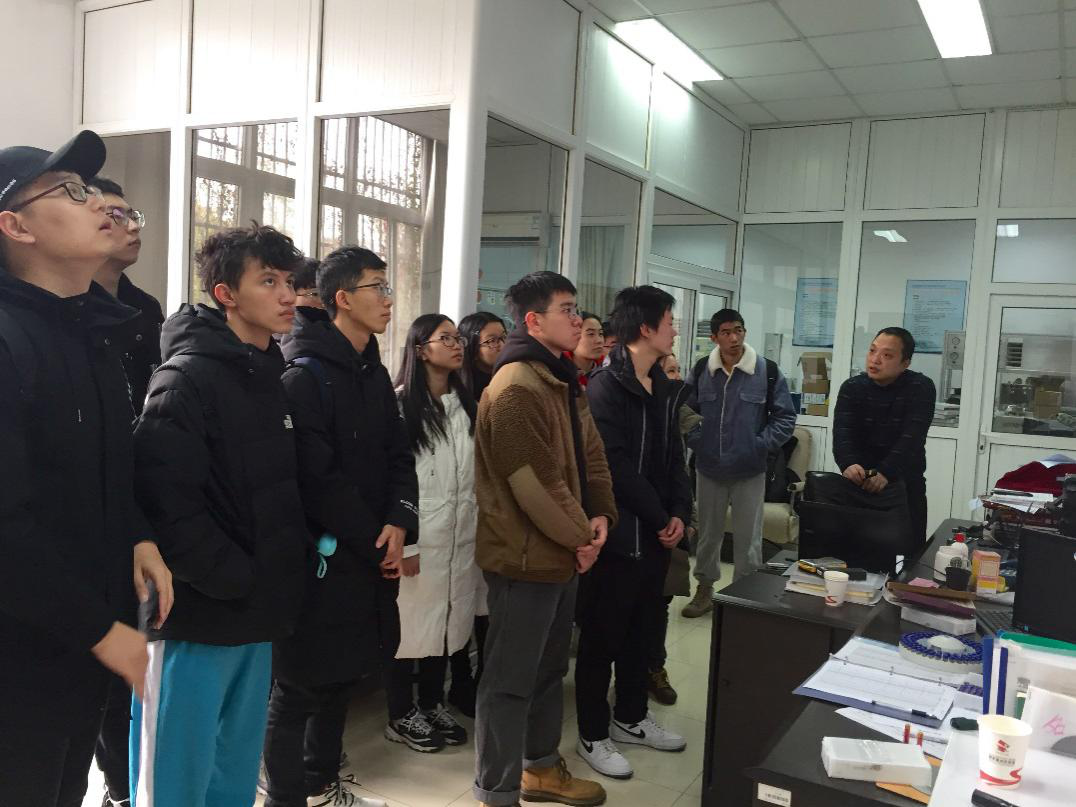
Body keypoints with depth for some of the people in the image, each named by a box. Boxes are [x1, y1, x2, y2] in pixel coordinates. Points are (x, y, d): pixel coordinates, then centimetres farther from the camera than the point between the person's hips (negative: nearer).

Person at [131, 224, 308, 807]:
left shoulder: (272, 378, 12)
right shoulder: (187, 378, -14)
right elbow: (167, 502, -23)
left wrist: (283, 574, 5)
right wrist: (235, 580, -17)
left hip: (257, 616, 8)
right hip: (199, 616, -8)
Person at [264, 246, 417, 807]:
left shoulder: (373, 372, 12)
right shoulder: (305, 376, -15)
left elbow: (397, 455, 10)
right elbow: (318, 479, -20)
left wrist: (399, 523, -7)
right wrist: (375, 542, -12)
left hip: (369, 556, 8)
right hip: (321, 557, -8)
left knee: (341, 676, 20)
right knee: (300, 686, 5)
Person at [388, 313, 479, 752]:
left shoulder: (466, 405, 10)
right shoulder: (400, 403, -12)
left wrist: (480, 526, 11)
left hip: (461, 536, 6)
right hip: (420, 538, -6)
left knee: (448, 622, 14)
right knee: (412, 625, 5)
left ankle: (433, 705, 31)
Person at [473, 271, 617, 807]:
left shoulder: (563, 381, 13)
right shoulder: (515, 387, -20)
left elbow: (590, 453, 14)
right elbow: (535, 481, -24)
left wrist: (599, 516, -1)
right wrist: (579, 537, -13)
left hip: (560, 551, 10)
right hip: (526, 555, -10)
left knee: (549, 667, 22)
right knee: (510, 678, 2)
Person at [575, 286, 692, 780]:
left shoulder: (664, 388, 11)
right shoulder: (605, 387, -14)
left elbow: (674, 457, 13)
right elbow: (616, 466, -19)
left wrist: (679, 512, -1)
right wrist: (660, 518, -13)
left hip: (657, 533, 8)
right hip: (618, 532, -8)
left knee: (641, 630, 19)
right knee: (602, 636, 5)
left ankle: (630, 718, 35)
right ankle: (593, 735, 19)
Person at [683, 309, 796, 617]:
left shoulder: (768, 371, -7)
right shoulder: (701, 371, 0)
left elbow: (785, 417, -3)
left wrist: (760, 446, -12)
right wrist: (696, 441, -3)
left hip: (749, 471, -2)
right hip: (708, 468, 2)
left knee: (748, 539, 5)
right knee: (708, 534, 16)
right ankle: (704, 589, 32)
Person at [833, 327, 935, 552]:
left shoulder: (921, 388, -8)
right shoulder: (852, 387, -1)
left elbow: (911, 439, -21)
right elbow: (842, 432, -15)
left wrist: (885, 473, -36)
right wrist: (849, 464, -35)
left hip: (904, 483, -2)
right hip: (859, 481, 2)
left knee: (906, 550, -1)